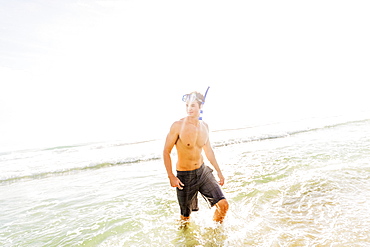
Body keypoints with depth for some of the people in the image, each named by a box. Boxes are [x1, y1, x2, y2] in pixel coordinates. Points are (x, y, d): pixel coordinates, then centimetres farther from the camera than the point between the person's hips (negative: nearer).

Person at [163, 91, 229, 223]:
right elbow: (166, 152, -10)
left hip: (203, 171, 4)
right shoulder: (178, 126, -16)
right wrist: (171, 176, -16)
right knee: (185, 216, 11)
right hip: (184, 176, -4)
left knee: (223, 204, -2)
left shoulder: (204, 126, 1)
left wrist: (218, 171, 15)